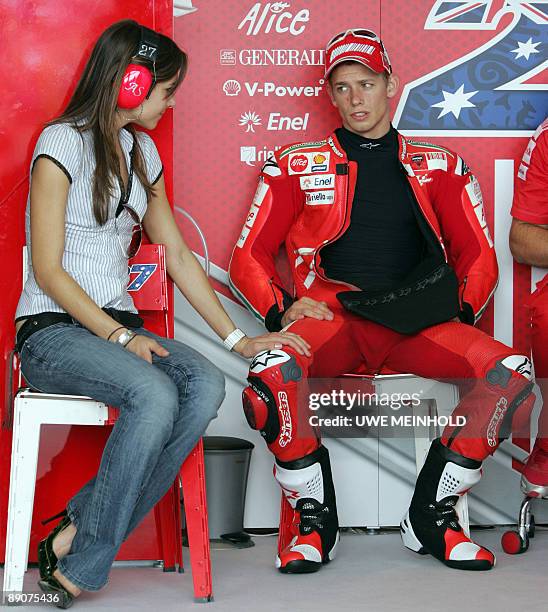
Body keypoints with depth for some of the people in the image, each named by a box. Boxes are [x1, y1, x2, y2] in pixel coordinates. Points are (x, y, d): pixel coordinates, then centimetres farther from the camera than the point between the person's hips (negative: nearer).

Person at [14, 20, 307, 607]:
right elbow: (48, 271, -12)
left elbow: (178, 255, 16)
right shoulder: (63, 142, -6)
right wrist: (121, 338, -19)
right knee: (154, 393, -34)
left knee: (207, 385, -24)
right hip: (51, 331, -7)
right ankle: (79, 562, -21)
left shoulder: (141, 150, 17)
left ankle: (78, 534, -22)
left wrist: (237, 337, 8)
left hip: (118, 324, 7)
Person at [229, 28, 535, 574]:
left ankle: (431, 516, -9)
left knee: (511, 373, -26)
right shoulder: (297, 166, 16)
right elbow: (249, 258, 14)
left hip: (417, 323, 2)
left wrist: (459, 312, 1)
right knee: (269, 373, -35)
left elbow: (479, 258, 20)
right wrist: (282, 307, -5)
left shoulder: (439, 167, 19)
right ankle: (313, 518, -12)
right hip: (330, 318, -1)